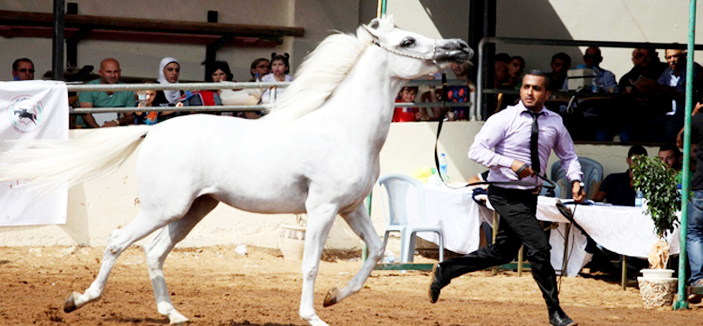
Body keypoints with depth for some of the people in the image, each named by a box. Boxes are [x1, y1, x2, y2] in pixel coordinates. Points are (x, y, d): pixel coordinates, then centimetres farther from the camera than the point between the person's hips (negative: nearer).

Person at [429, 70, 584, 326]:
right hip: (505, 194, -7)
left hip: (529, 197, 7)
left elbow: (568, 156, 17)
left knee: (503, 252, 16)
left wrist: (575, 180, -3)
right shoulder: (504, 119, -11)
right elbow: (476, 150, -16)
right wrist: (510, 163, -27)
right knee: (539, 245, -16)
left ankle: (445, 271, 32)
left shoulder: (554, 122, 5)